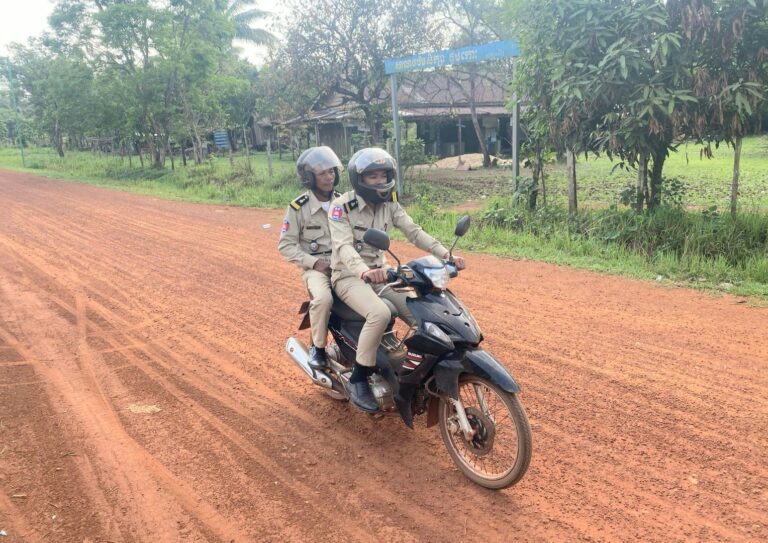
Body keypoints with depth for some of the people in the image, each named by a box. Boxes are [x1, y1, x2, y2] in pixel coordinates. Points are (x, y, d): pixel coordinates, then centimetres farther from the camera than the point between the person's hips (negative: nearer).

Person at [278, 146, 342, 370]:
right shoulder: (298, 208, -4)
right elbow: (286, 245, -4)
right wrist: (313, 262, -15)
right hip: (316, 267, -3)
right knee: (323, 298, -34)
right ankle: (318, 347, -9)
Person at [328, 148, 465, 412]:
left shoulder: (390, 204, 3)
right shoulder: (341, 206, -15)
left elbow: (415, 232, -6)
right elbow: (343, 246, -29)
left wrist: (446, 255, -21)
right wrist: (364, 271, -49)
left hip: (381, 274, 6)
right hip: (349, 276, -6)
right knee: (380, 313, -33)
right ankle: (358, 380, -17)